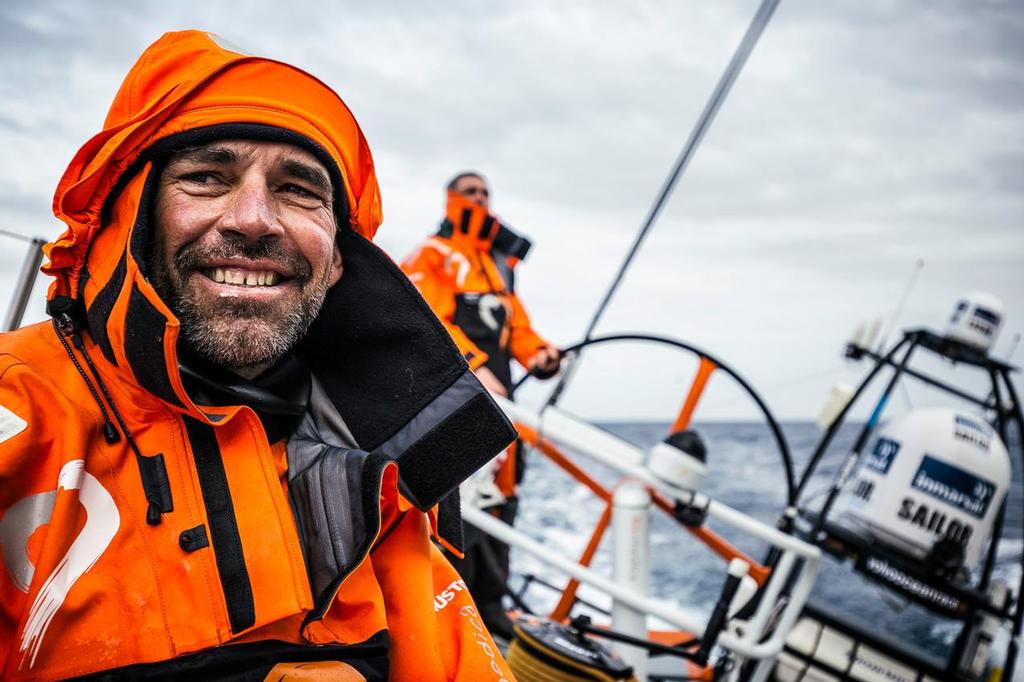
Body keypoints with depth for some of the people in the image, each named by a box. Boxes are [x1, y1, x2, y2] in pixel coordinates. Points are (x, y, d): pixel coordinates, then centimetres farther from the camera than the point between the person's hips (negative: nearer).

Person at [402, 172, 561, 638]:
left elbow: (516, 325, 20)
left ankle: (489, 601, 17)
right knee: (458, 496, -15)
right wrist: (474, 366, -22)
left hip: (493, 394, 7)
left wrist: (539, 354, -2)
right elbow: (429, 322, -10)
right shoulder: (432, 256, 5)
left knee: (498, 494, 7)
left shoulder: (501, 265, 27)